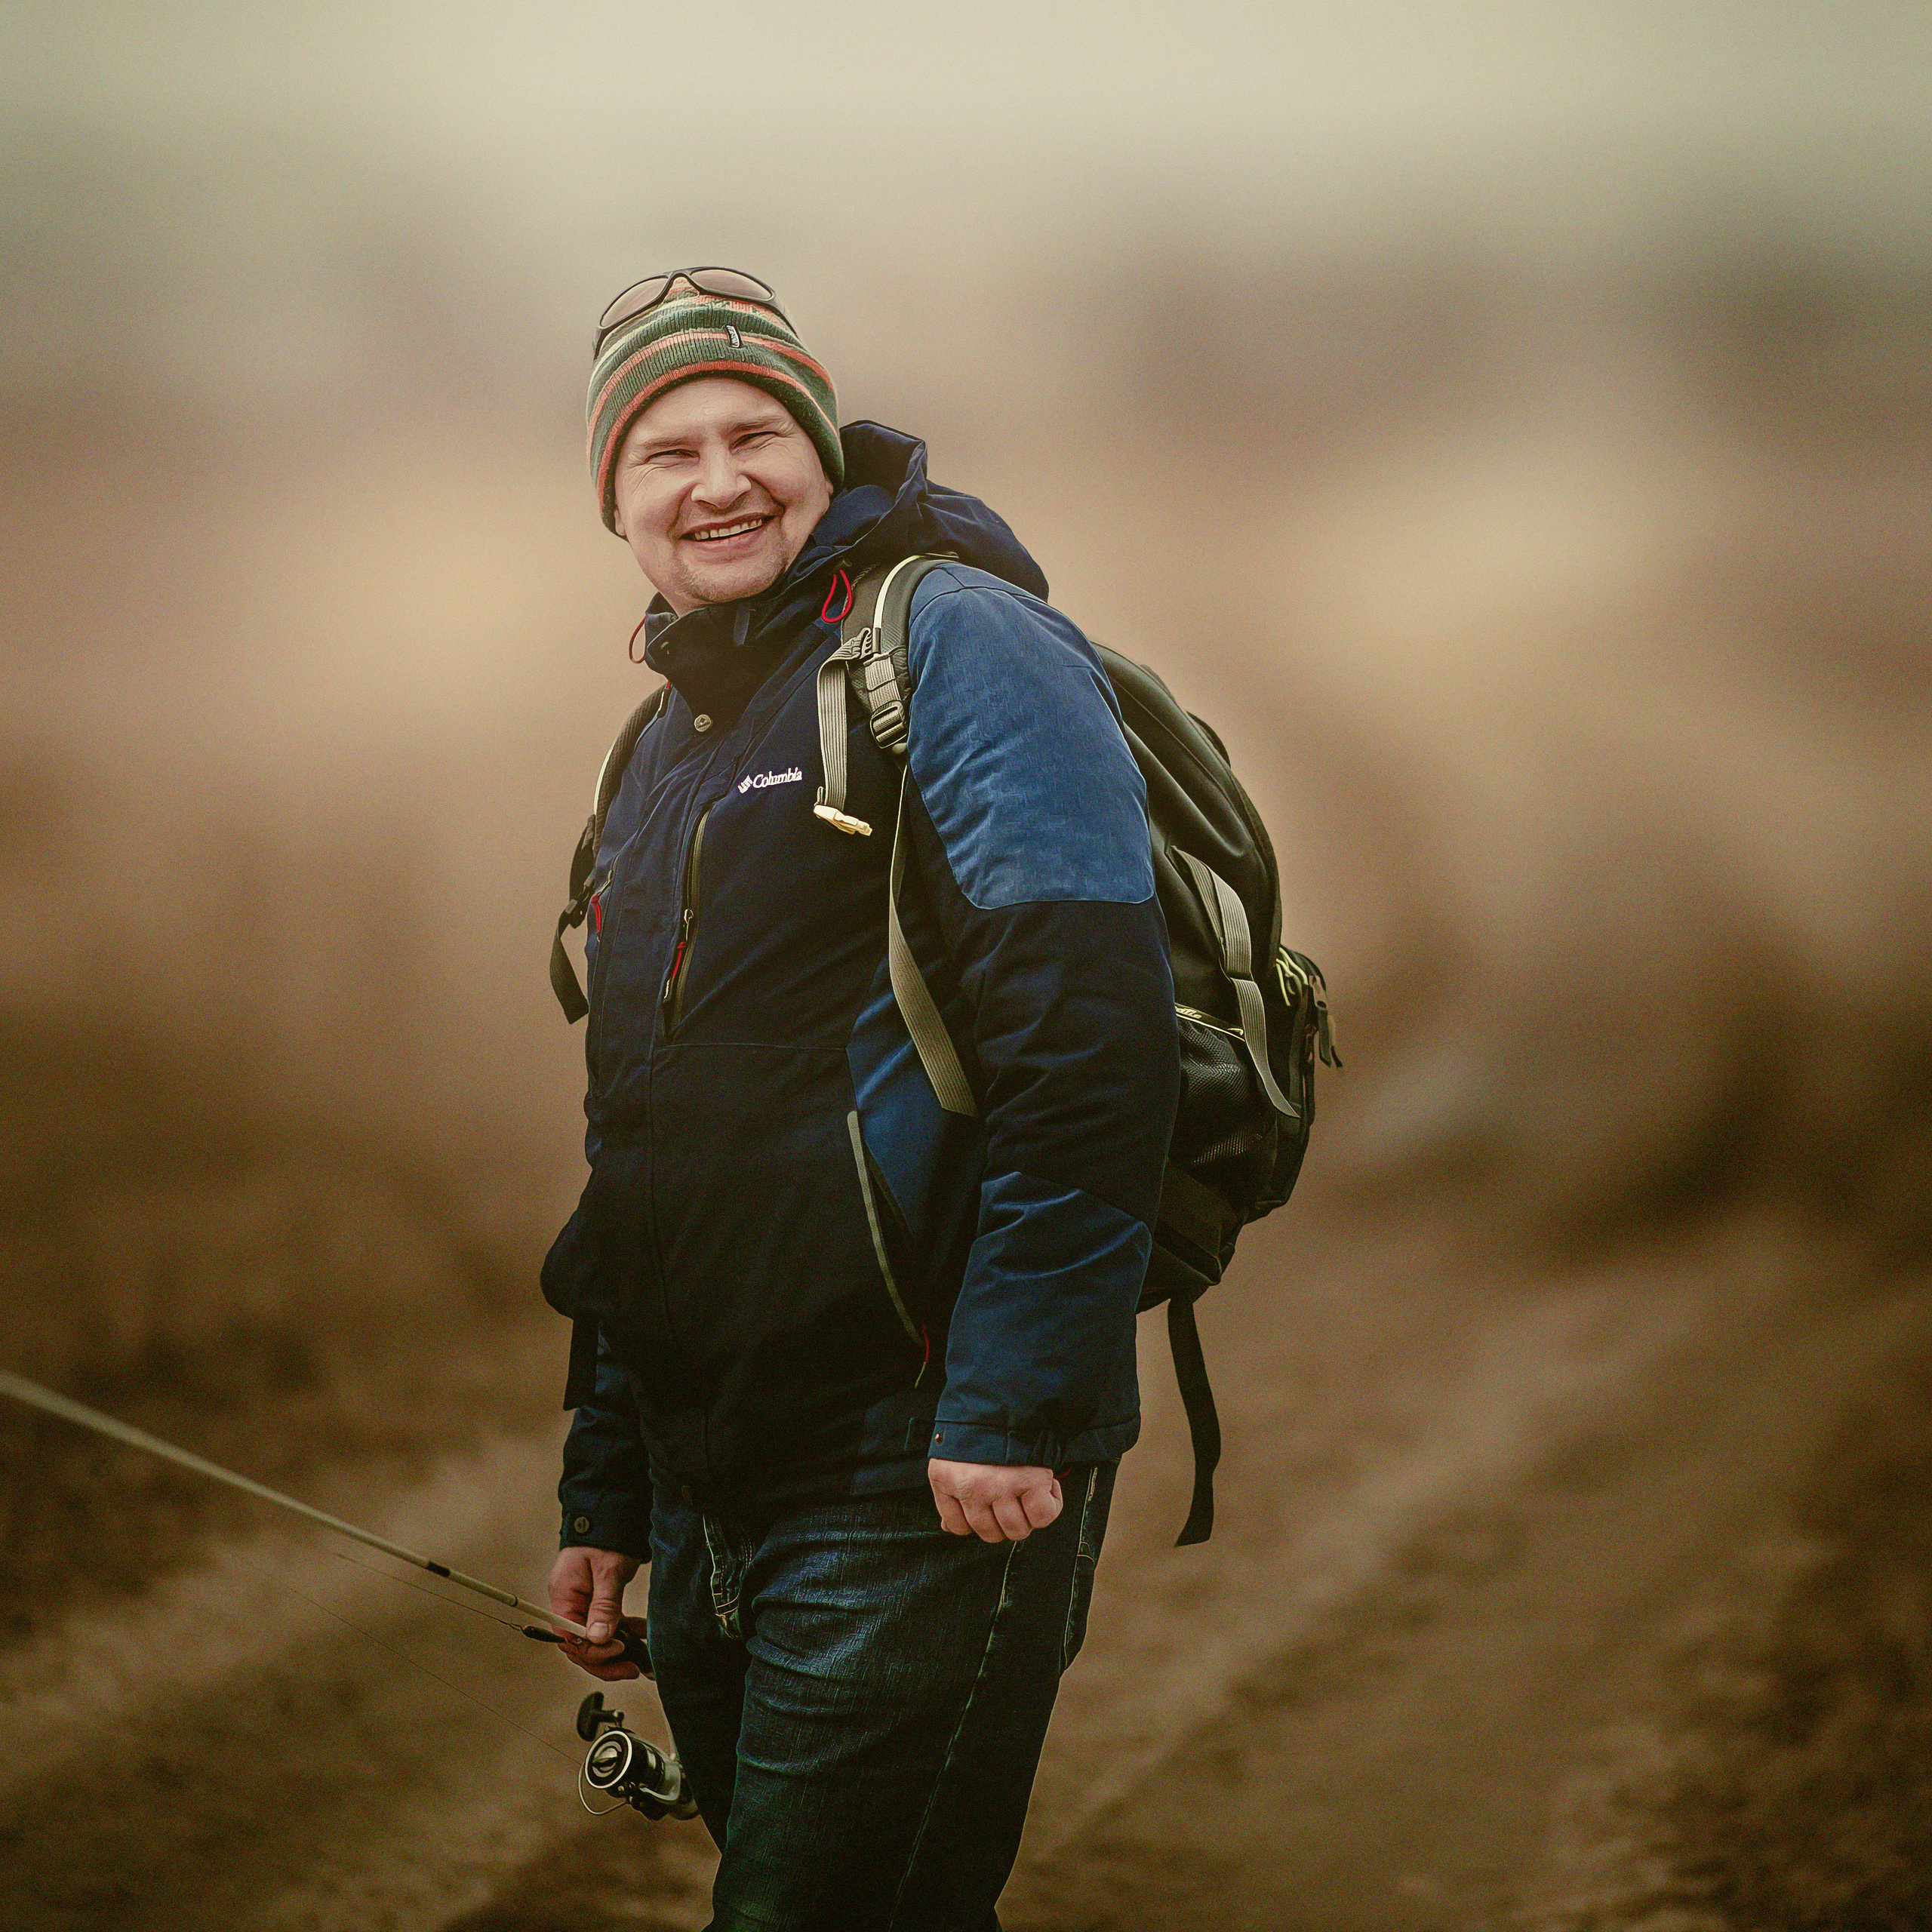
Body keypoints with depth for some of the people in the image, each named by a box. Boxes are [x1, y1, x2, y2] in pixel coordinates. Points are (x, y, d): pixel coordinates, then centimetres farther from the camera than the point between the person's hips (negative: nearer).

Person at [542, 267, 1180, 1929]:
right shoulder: (670, 751, 19)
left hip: (923, 1484, -8)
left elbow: (1091, 1042, -19)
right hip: (715, 1495, 8)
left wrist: (1016, 1406, -25)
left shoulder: (950, 644, -8)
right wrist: (608, 1495, 23)